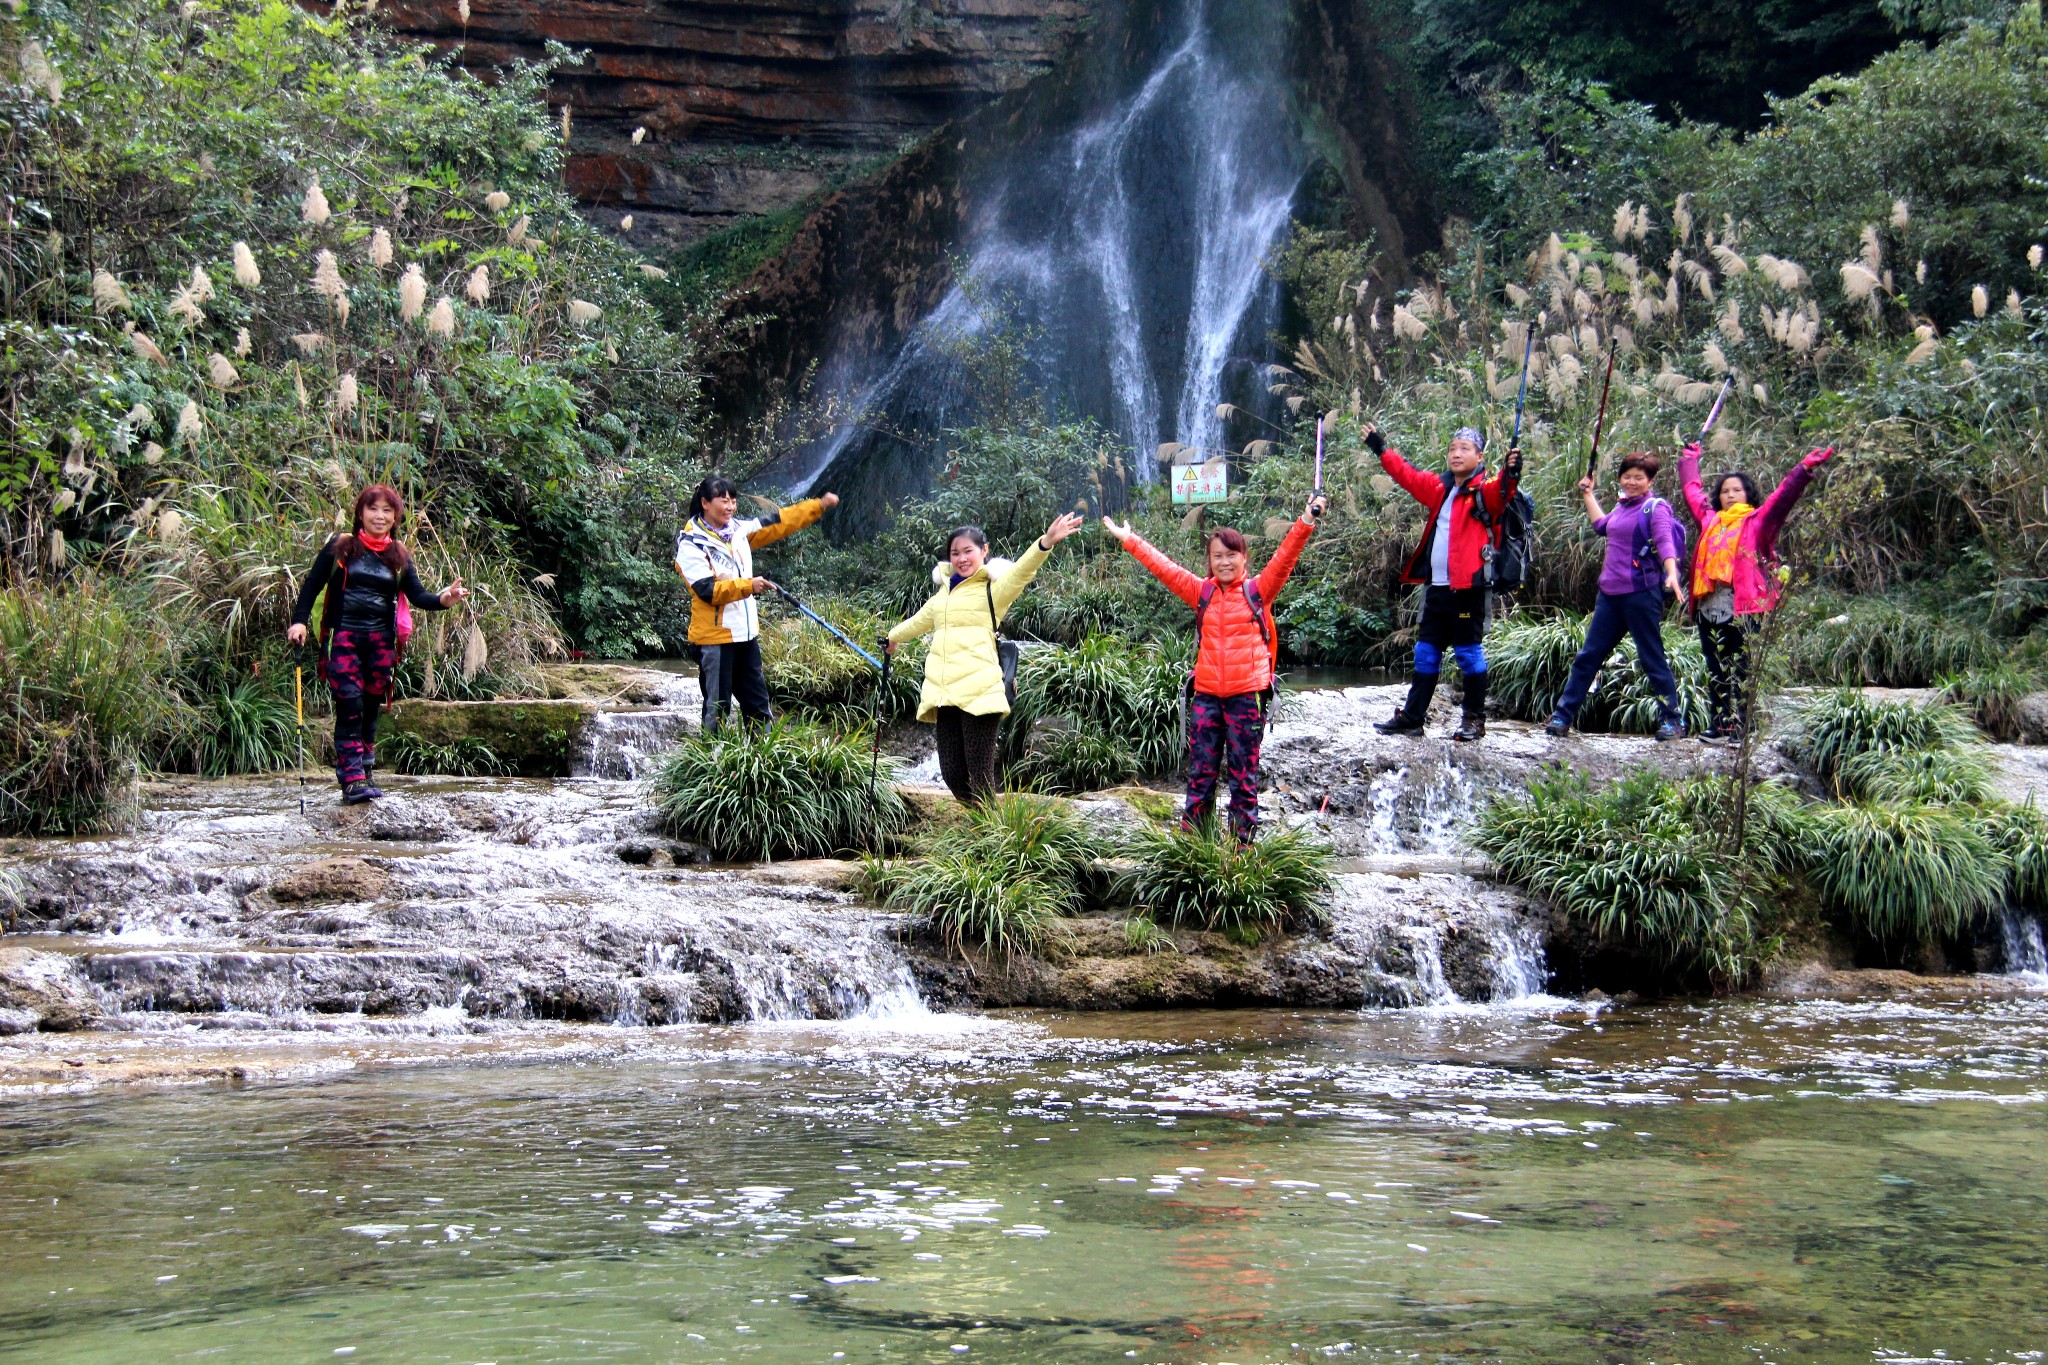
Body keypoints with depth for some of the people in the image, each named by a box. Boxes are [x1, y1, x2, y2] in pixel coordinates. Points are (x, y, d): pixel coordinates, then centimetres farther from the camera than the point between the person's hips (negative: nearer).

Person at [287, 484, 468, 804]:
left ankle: (364, 773, 13)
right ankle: (351, 780, -14)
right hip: (343, 638, -3)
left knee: (371, 709, 6)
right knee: (350, 707, -11)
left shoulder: (398, 556, 10)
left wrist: (443, 599, -17)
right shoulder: (340, 547, 2)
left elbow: (417, 596, 2)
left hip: (380, 641, 3)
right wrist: (299, 621, -8)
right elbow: (312, 585, 3)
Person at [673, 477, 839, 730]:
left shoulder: (739, 529, 6)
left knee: (758, 703, 15)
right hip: (714, 636, -7)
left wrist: (819, 505, 7)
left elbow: (780, 522, 12)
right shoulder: (691, 545, -14)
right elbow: (708, 590, -22)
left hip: (746, 632, 7)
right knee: (717, 708, 1)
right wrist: (747, 586, -31)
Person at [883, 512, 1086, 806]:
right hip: (944, 693, 6)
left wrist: (1046, 541, -36)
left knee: (980, 776, -11)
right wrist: (894, 637, 60)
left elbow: (1021, 570, -17)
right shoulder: (946, 591, 22)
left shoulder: (993, 589, 3)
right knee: (952, 773, 1)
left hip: (978, 692, -6)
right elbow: (920, 620, 42)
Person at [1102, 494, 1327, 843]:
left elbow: (1284, 558, -10)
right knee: (1200, 774, 6)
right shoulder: (1202, 593, 9)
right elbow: (1163, 567, 13)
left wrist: (1305, 523, -23)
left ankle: (1243, 845, 8)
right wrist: (1129, 540, 16)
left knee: (1243, 775, 3)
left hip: (1247, 696, -3)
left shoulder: (1257, 591, 1)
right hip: (1206, 696, 3)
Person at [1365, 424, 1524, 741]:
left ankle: (1475, 720, 7)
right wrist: (1382, 450, 35)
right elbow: (1407, 475, 28)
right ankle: (1411, 717, 20)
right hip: (1436, 587, 7)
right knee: (1426, 652, 13)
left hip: (1467, 587, -7)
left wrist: (1511, 473, -49)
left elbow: (1501, 490, -28)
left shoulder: (1485, 491, -6)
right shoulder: (1439, 488, 14)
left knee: (1469, 652, -2)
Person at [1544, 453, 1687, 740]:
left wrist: (1671, 573, -37)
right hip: (1610, 593, 7)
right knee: (1588, 656, 7)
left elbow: (1665, 542, -21)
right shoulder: (1622, 507, 15)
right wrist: (1588, 494, 40)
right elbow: (1601, 525, 36)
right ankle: (1563, 717, 11)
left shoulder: (1655, 508, -6)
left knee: (1652, 657, -1)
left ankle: (1672, 720, 10)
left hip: (1641, 593, -7)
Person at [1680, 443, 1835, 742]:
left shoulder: (1758, 522, 6)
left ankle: (1740, 729, -7)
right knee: (1716, 672, 7)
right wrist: (1689, 460, 44)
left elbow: (1783, 496, -5)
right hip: (1709, 608, 5)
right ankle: (1719, 726, 10)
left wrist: (1805, 469, -16)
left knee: (1741, 672, -6)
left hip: (1743, 609, -5)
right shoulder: (1709, 520, 19)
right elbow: (1693, 491, 33)